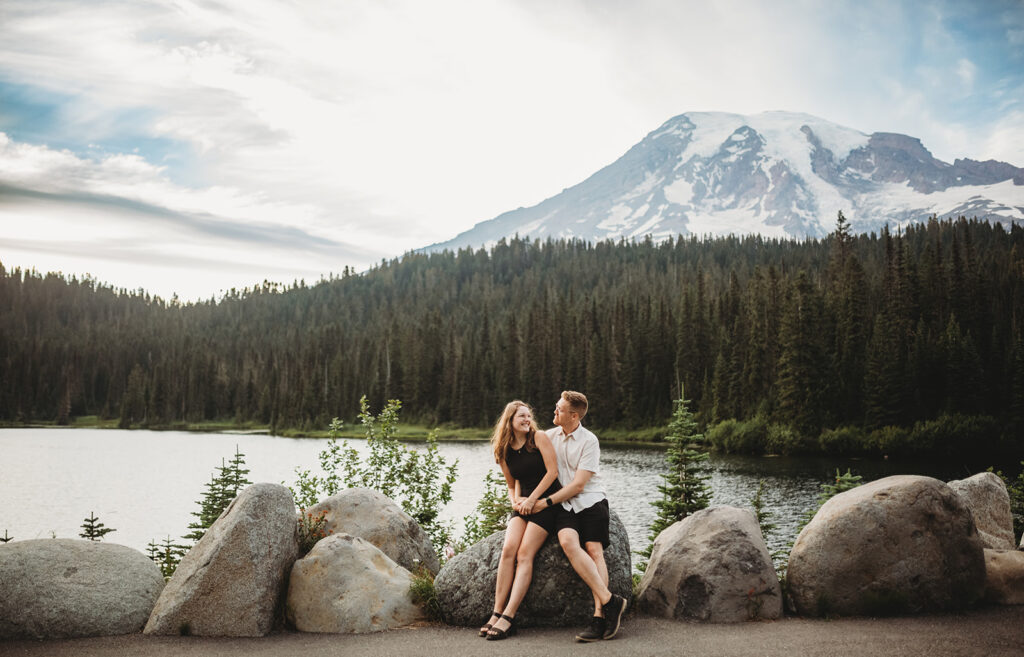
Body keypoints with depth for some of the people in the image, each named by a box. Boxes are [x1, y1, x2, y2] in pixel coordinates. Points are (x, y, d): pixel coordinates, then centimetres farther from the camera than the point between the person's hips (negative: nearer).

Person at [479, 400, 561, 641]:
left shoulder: (539, 438, -2)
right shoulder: (505, 452, 10)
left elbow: (553, 470, -9)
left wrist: (532, 499, -11)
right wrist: (516, 501, -2)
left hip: (545, 502, -4)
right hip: (523, 505, 4)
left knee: (525, 554, -18)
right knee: (508, 550, -17)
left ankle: (508, 617, -23)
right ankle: (497, 612, -16)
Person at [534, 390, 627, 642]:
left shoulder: (589, 441, -4)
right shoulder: (550, 436, 12)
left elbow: (578, 484, -10)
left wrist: (546, 502, -13)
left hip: (590, 500, -2)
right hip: (564, 505, 2)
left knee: (594, 549, -20)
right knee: (568, 542, -26)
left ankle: (599, 617, -25)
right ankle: (610, 601, -27)